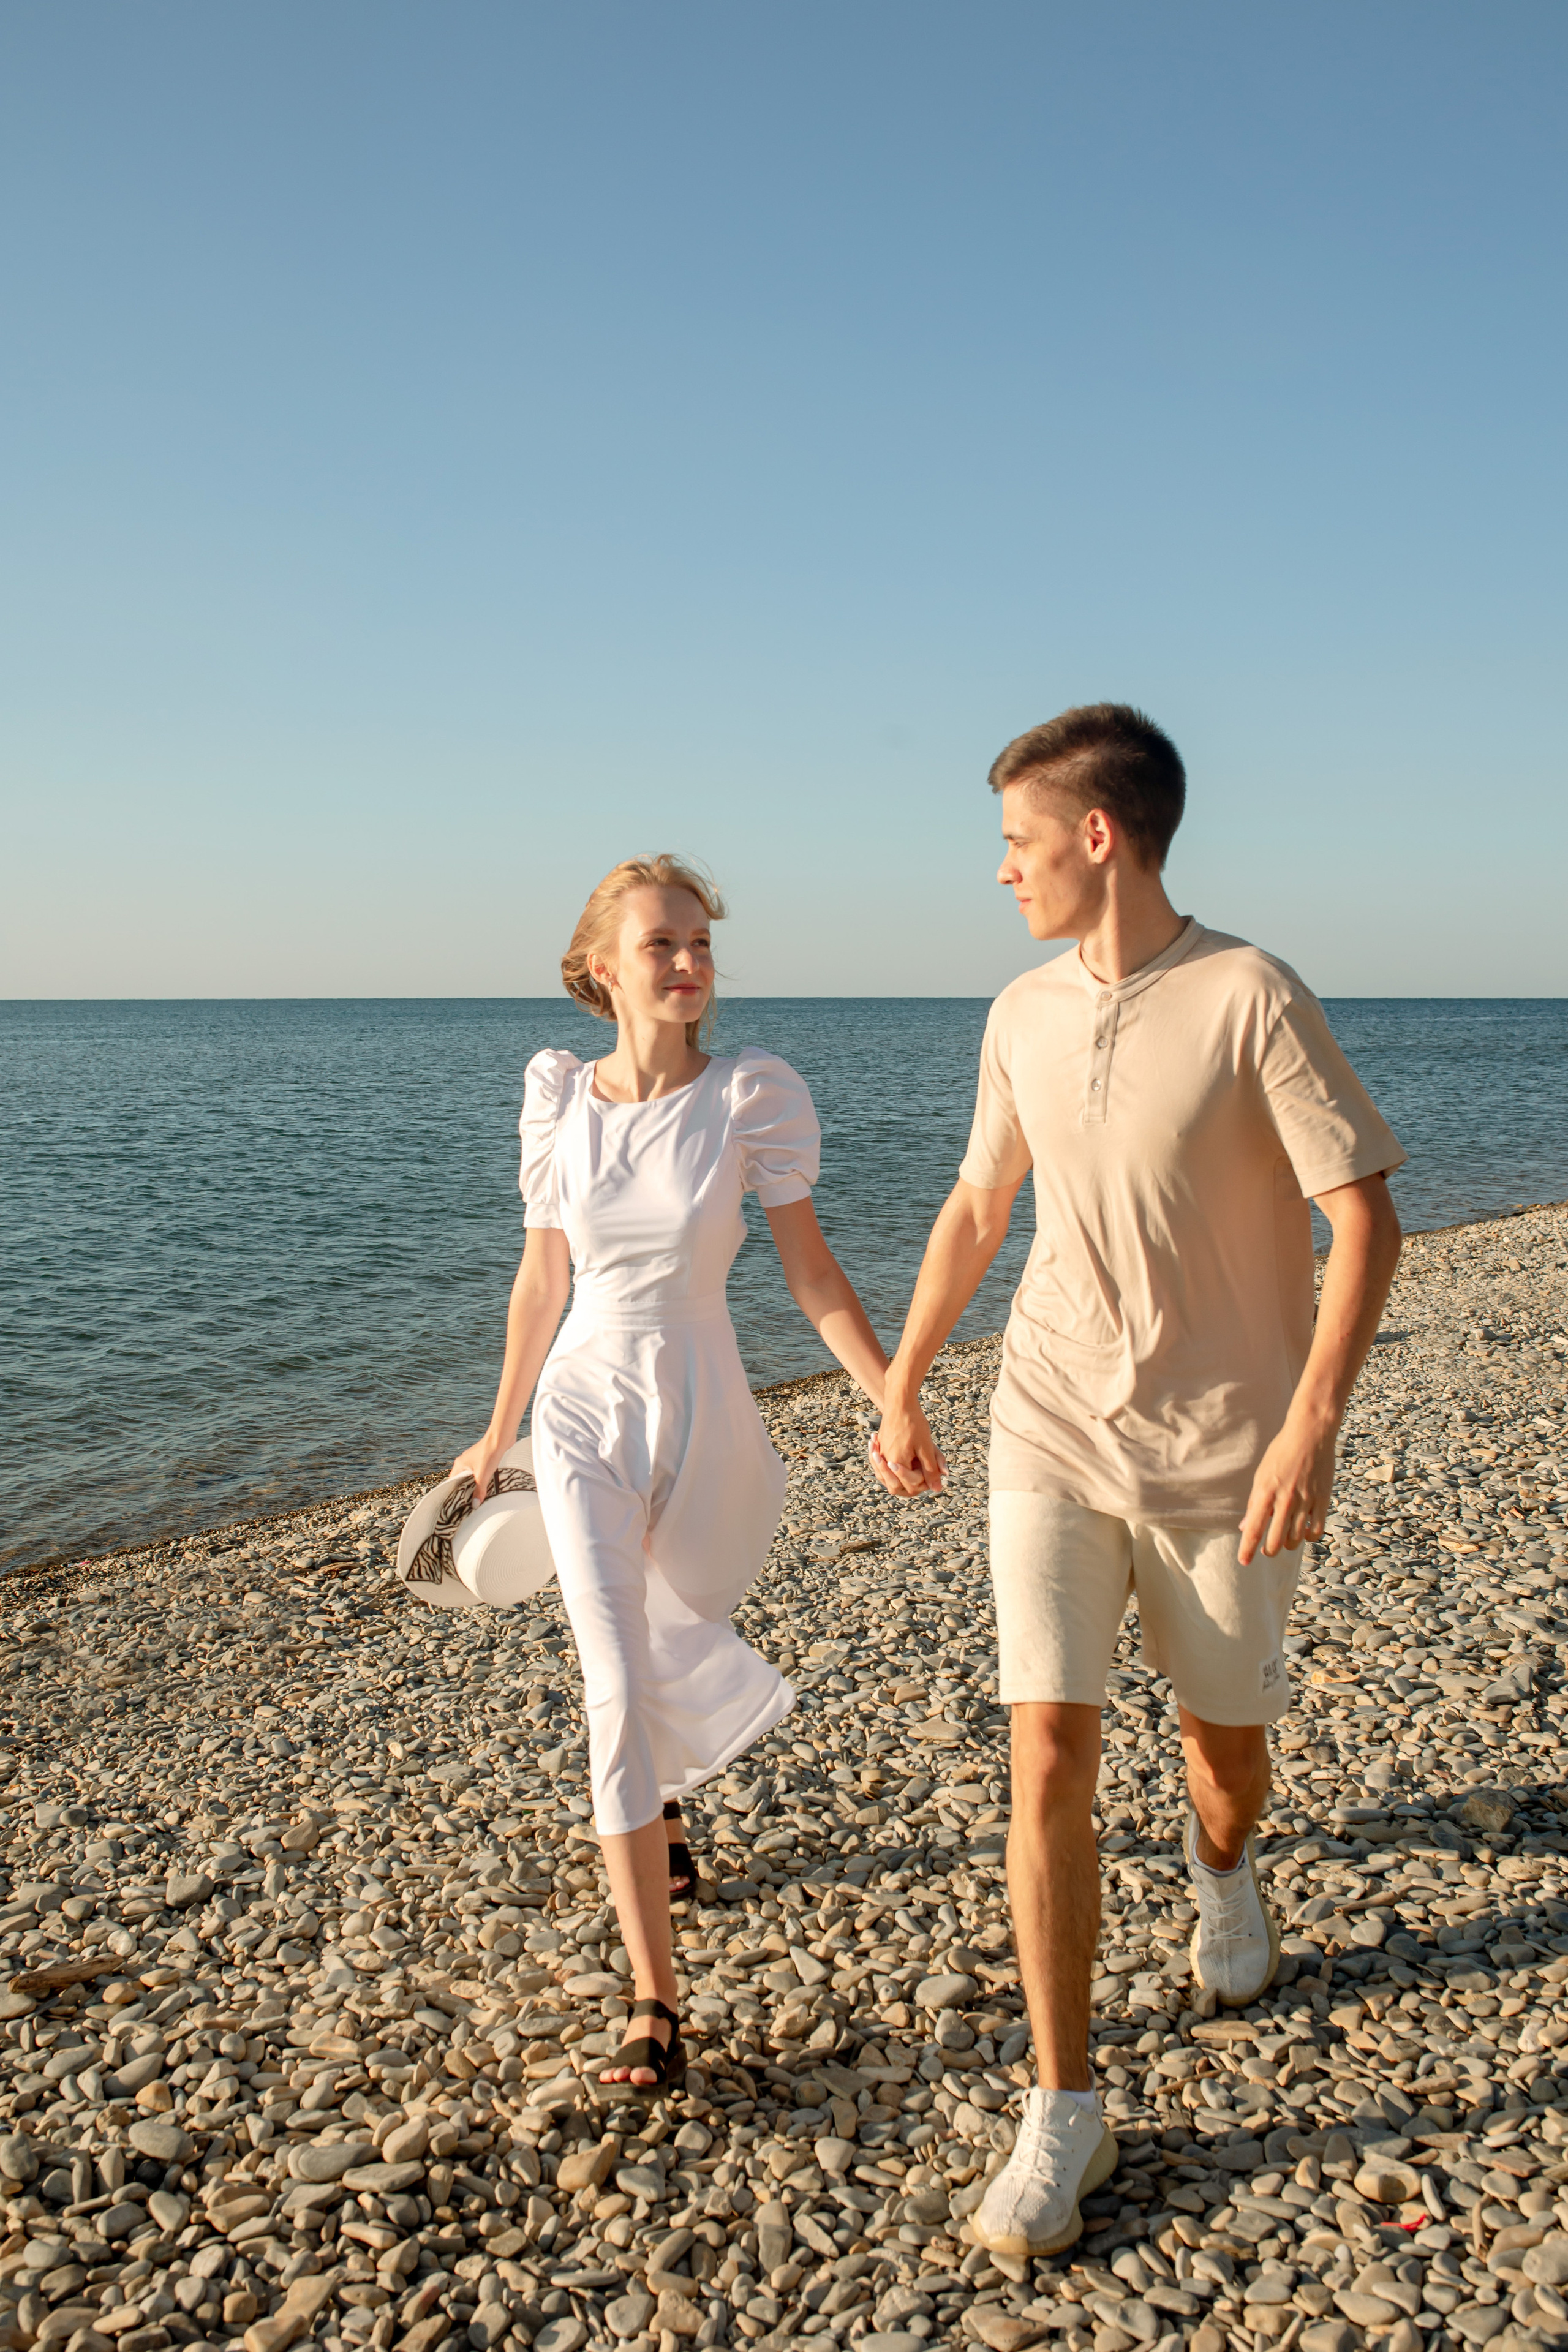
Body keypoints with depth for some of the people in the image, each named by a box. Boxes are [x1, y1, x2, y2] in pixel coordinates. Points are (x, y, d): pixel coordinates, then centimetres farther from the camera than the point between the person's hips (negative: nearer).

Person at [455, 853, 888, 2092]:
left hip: (702, 1411, 0)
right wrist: (500, 1432, 13)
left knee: (673, 1657, 22)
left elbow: (812, 1272, -8)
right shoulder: (560, 1101, -6)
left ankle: (661, 1807, 58)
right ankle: (655, 2003, 1)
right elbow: (542, 1278, 5)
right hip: (586, 1411, 0)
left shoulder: (754, 1096, -13)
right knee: (620, 1691, -9)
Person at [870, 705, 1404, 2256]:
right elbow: (975, 1208, 14)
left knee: (1227, 1738, 16)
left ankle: (1221, 1870, 53)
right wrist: (901, 1389, 16)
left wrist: (1310, 1424, -21)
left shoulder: (1250, 998, -13)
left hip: (1220, 1446, -3)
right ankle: (1063, 2111, 9)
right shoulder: (1022, 1016, 3)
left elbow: (1365, 1217, -13)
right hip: (1055, 1435, 3)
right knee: (1049, 1756, -5)